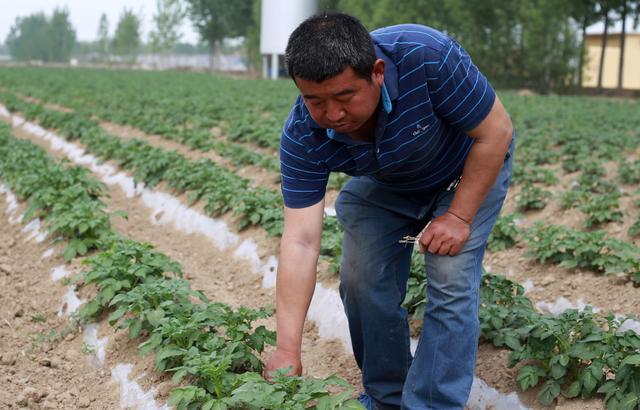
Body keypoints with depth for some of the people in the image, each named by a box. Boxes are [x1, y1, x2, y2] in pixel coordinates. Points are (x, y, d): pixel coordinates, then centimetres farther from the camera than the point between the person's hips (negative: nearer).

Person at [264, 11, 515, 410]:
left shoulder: (428, 57, -40)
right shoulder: (302, 136, -30)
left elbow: (495, 132, -25)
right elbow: (301, 242, -30)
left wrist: (459, 217, -24)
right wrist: (287, 352, -33)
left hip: (472, 169, -3)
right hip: (383, 184, 3)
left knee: (451, 284, -16)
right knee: (362, 283, -2)